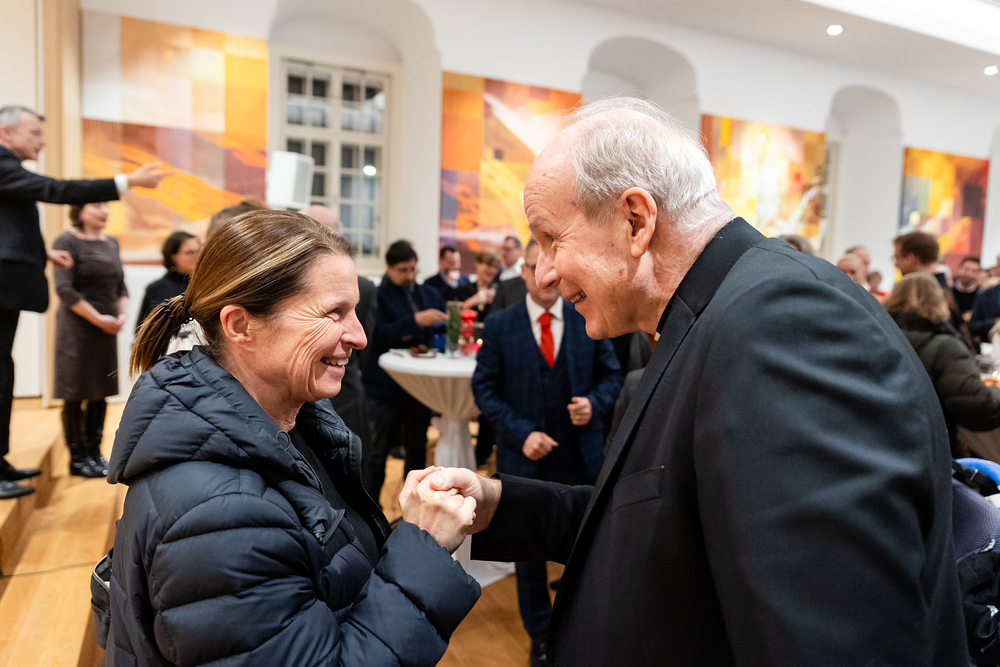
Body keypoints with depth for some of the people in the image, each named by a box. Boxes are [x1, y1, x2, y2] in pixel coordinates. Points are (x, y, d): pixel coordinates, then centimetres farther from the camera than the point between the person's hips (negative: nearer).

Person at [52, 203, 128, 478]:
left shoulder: (112, 243, 14)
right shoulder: (67, 241, -6)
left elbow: (120, 287, 16)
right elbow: (64, 289, -13)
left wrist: (122, 315, -1)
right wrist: (98, 318, -15)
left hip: (107, 330, 6)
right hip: (77, 328, -6)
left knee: (101, 393, 9)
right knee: (75, 395, 2)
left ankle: (94, 453, 20)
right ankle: (77, 458, 11)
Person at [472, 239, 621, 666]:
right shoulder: (499, 327, -4)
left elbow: (612, 376, 5)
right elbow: (484, 390, -4)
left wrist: (594, 403, -17)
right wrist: (521, 433, -15)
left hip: (581, 457, 1)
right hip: (525, 459, 0)